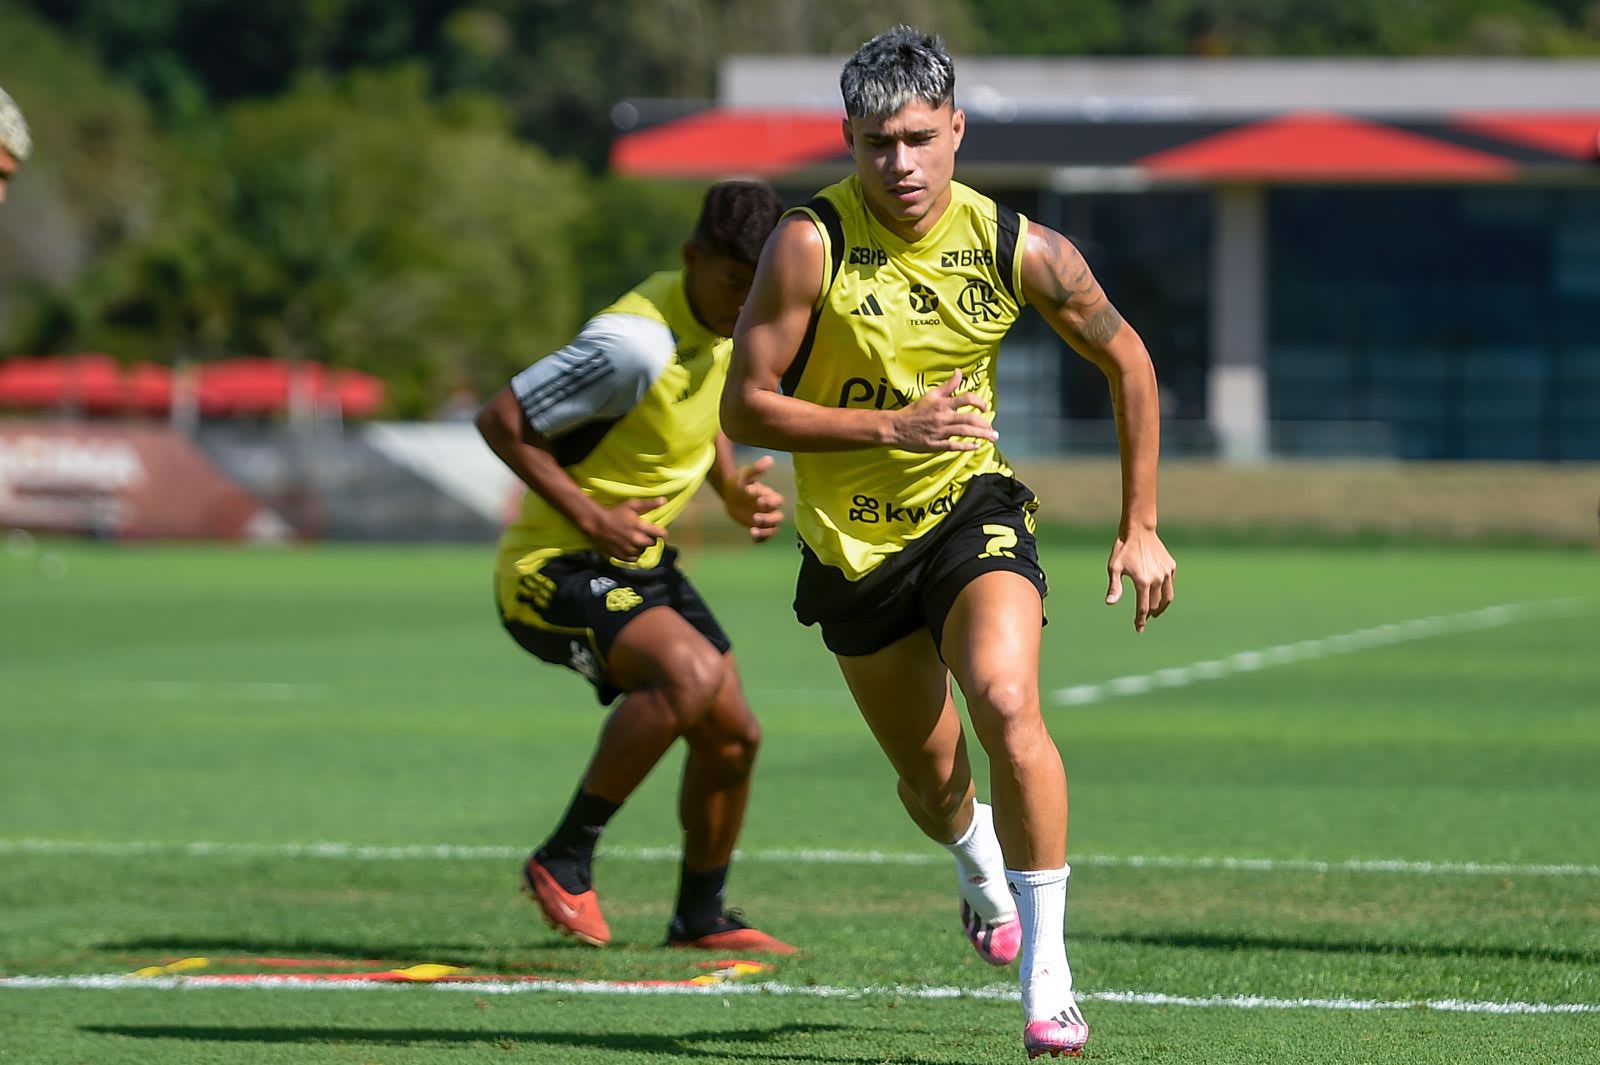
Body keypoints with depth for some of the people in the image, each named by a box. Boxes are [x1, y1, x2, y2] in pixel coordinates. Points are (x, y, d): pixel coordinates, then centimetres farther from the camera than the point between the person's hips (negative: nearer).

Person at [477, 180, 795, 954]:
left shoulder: (723, 323, 1)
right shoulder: (635, 345, -28)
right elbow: (499, 420, -23)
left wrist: (735, 491, 5)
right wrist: (589, 515, -23)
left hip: (637, 565, 9)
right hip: (551, 570, -9)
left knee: (732, 734, 9)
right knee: (692, 672, -31)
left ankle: (700, 915, 30)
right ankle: (565, 862, -17)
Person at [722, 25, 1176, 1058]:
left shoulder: (1018, 250, -13)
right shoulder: (811, 243, -19)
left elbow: (1126, 360, 4)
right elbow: (745, 405, -17)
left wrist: (1141, 526, 4)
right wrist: (893, 426, -28)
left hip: (970, 507, -1)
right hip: (852, 542, 1)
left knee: (1006, 702, -28)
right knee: (932, 780, 12)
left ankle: (1049, 978, -19)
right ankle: (983, 876, 52)